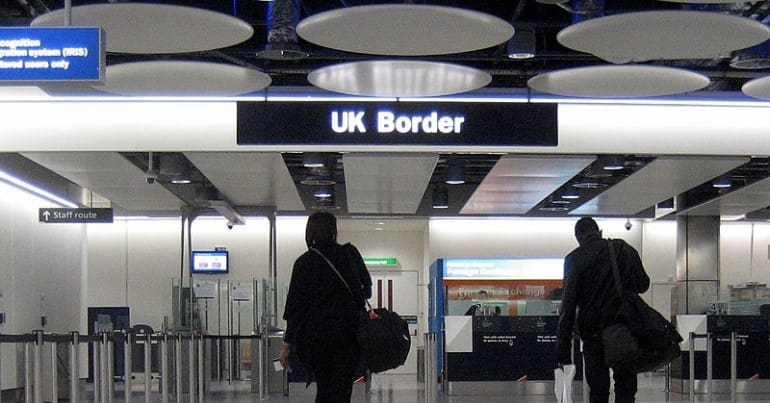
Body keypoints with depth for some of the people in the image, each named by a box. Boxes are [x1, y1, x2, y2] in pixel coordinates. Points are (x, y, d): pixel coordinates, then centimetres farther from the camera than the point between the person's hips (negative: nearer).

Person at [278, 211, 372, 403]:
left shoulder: (304, 262, -2)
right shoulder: (350, 254, 3)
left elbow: (295, 305, -4)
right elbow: (367, 286, 15)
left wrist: (287, 343, -2)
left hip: (316, 333, 0)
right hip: (349, 331, 0)